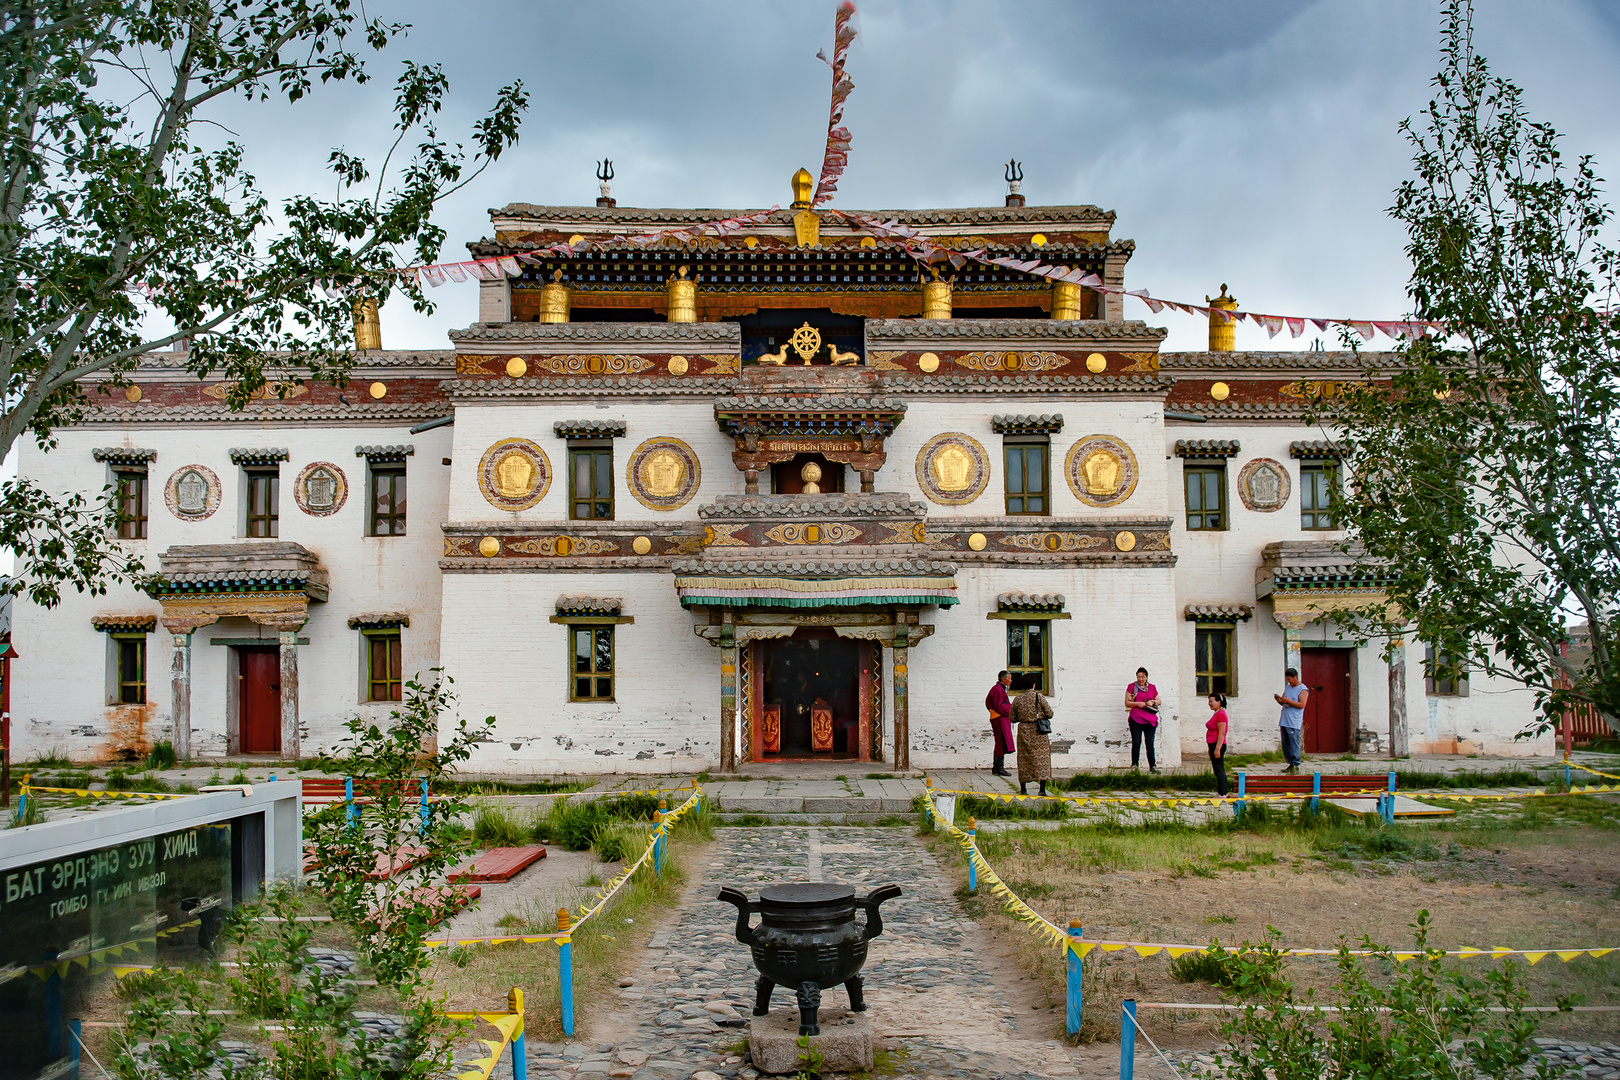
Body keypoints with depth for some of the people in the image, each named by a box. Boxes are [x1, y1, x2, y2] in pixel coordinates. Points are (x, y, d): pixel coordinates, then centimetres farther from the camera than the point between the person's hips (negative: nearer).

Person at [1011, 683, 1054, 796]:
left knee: (1024, 760, 10)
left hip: (1024, 731, 3)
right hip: (1039, 731, -2)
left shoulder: (1017, 700, 1)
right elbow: (1049, 714, -5)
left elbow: (1013, 719, 6)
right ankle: (1042, 790, -1)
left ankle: (1023, 789, 12)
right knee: (1042, 758, 3)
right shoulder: (1039, 697, -7)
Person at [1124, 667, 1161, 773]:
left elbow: (1159, 700, 21)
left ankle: (1152, 766, 6)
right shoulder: (1131, 687, 6)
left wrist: (1152, 702, 0)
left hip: (1150, 720, 2)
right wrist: (1138, 703, -12)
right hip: (1136, 720, -2)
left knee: (1150, 743, 1)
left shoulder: (1152, 687, 14)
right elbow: (1127, 703, 3)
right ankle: (1134, 765, 5)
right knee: (1136, 742, -4)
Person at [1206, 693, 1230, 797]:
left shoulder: (1220, 714, -17)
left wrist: (1217, 749, -24)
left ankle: (1222, 794, -3)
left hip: (1217, 745, -11)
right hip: (1213, 745, 11)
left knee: (1219, 770, -6)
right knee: (1217, 770, 14)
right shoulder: (1216, 714, 16)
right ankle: (1220, 792, 20)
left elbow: (1221, 733, -22)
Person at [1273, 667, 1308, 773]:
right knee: (1285, 744, 7)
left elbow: (1302, 705, -13)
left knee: (1294, 744, -9)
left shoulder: (1303, 689, -4)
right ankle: (1291, 764, 14)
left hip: (1294, 722, -7)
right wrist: (1278, 699, 2)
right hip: (1284, 721, 7)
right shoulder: (1287, 688, 19)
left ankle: (1295, 765, -5)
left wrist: (1288, 701, -18)